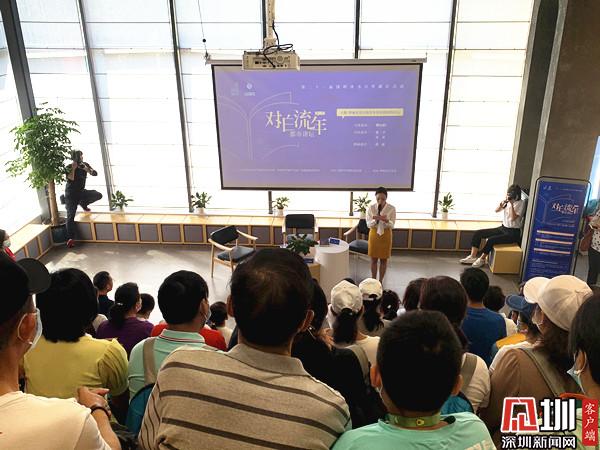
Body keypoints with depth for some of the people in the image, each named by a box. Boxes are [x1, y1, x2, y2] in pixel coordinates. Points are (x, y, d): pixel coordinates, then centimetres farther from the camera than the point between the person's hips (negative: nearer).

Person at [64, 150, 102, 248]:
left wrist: (86, 169, -27)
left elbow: (95, 173, -11)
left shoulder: (85, 165, 3)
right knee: (70, 215, -16)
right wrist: (73, 168, -28)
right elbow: (70, 179, -24)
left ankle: (83, 203, 12)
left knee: (98, 195, -16)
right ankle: (70, 238, -24)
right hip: (71, 193, -4)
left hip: (81, 191, 4)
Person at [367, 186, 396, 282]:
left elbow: (392, 225, -10)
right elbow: (368, 224, -7)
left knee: (383, 260, 9)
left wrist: (386, 220, -31)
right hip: (374, 234, 0)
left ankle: (380, 281, 23)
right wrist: (375, 220, -28)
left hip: (386, 235, 0)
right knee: (374, 259, 10)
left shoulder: (391, 209, -10)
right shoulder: (371, 208, -9)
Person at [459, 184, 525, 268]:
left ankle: (482, 259, -8)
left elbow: (513, 218, -21)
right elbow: (497, 210, 3)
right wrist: (502, 202, -15)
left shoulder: (521, 203, -12)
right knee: (478, 233, -6)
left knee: (491, 240, -30)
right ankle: (472, 257, -7)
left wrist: (511, 204, -25)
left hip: (513, 233, -8)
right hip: (503, 228, 8)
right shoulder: (508, 201, 7)